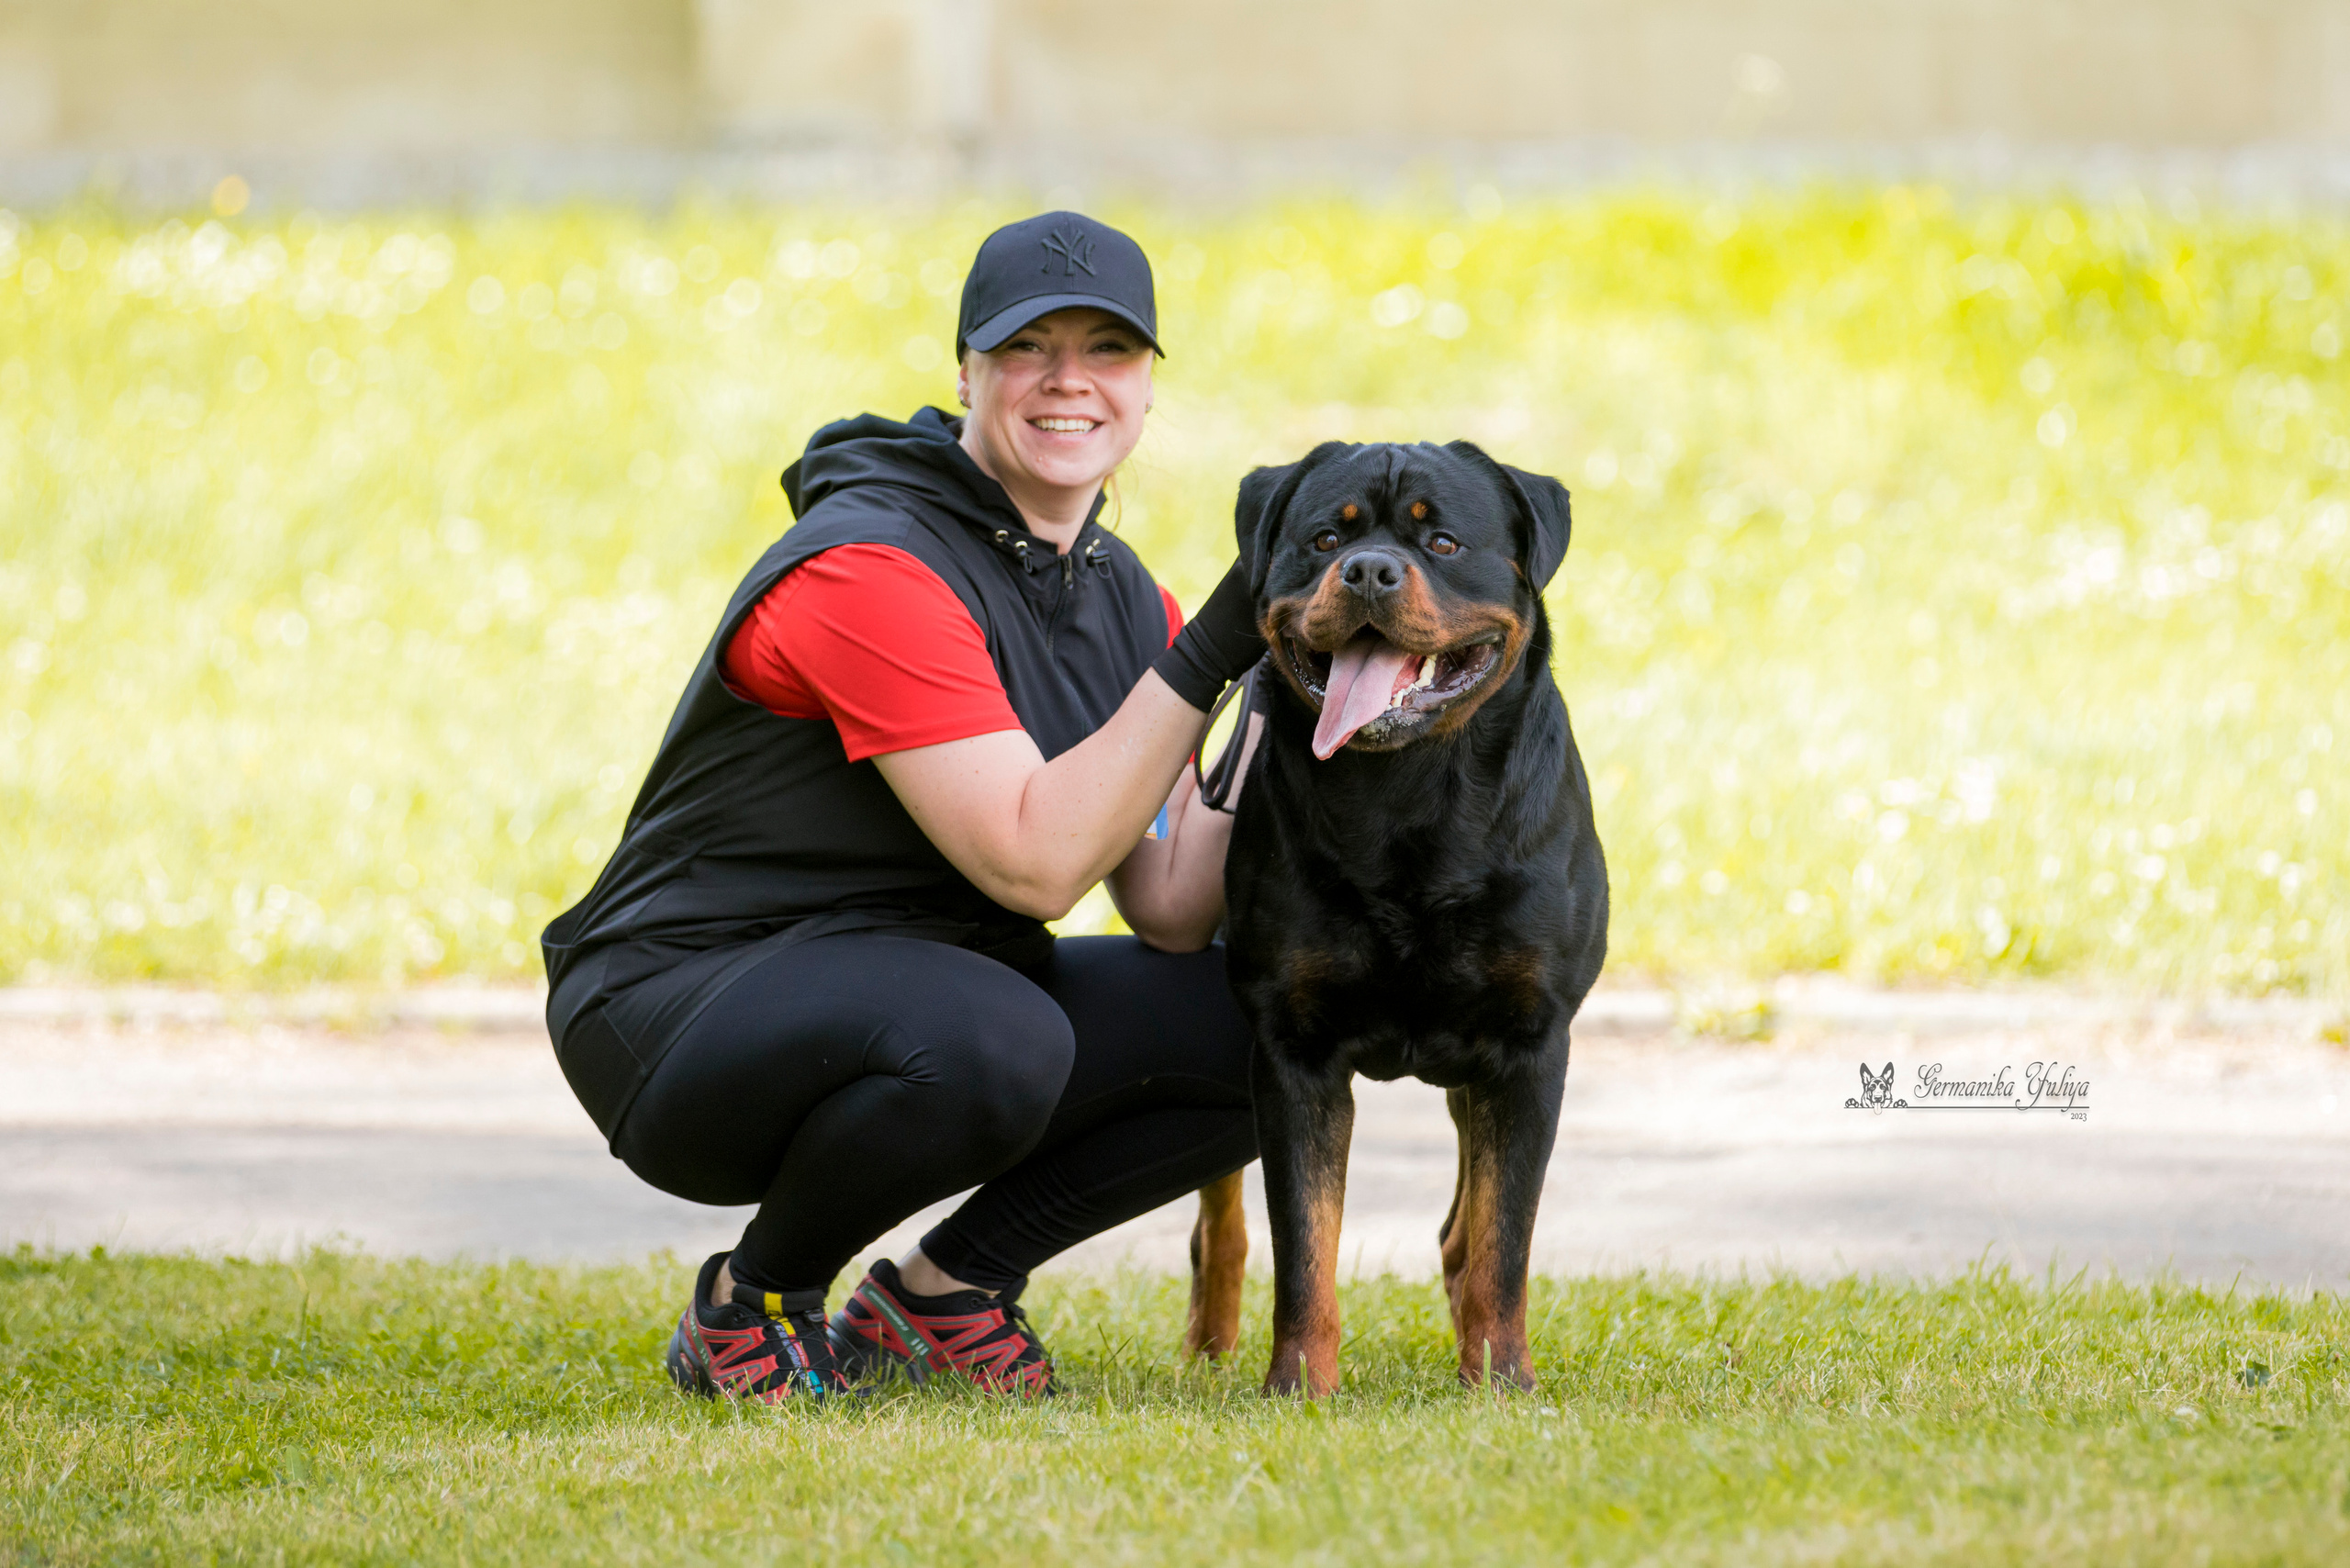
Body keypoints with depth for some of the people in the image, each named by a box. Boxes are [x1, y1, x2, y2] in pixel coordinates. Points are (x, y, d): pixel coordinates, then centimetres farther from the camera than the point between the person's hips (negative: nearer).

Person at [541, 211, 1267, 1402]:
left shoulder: (1123, 598, 6)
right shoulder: (870, 570, -21)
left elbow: (1170, 908, 0)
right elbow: (1034, 860, -27)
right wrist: (1206, 662, -27)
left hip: (927, 1002, 8)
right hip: (685, 1006, -8)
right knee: (993, 1040, -38)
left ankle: (943, 1285, 7)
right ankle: (752, 1304, -10)